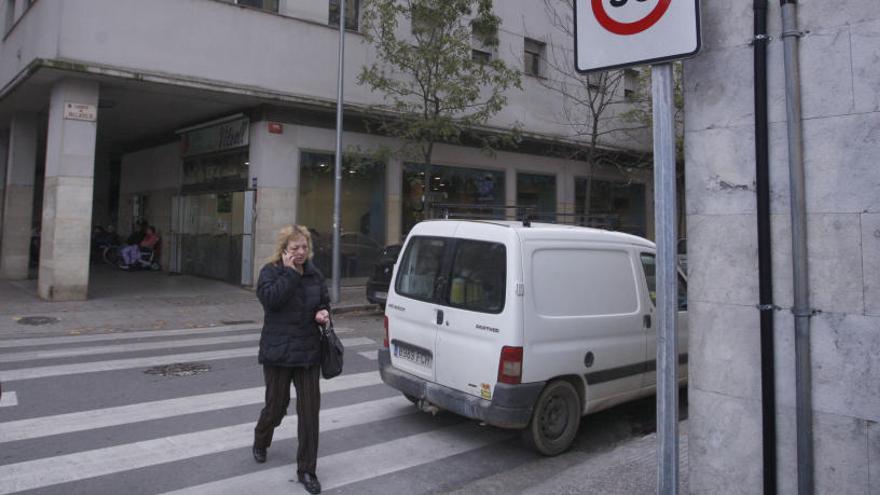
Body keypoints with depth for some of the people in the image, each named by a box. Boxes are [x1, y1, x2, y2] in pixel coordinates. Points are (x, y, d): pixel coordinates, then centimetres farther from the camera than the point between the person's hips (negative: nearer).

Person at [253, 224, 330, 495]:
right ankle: (260, 443, 46)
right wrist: (290, 272, -21)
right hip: (278, 351, -3)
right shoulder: (270, 271, -6)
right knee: (276, 404, 12)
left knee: (310, 409, 2)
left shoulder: (314, 274, 6)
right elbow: (270, 298, -24)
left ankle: (306, 470, 14)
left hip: (308, 351, 3)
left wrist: (324, 313, -4)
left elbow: (325, 301, 18)